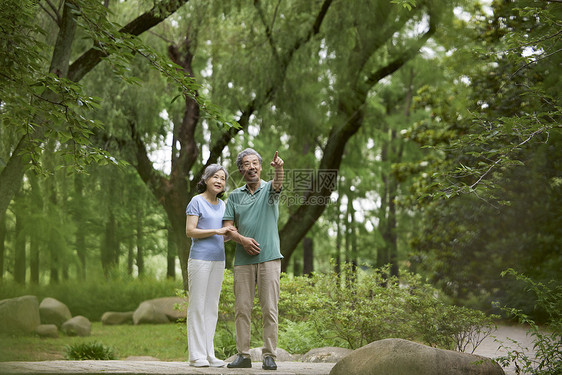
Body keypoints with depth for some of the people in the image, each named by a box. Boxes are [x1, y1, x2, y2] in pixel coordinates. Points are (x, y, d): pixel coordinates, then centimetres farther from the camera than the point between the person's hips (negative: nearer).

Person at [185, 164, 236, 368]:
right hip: (200, 258, -7)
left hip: (218, 259, 7)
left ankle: (209, 354, 11)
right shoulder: (197, 202, -4)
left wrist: (232, 233, -1)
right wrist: (216, 231, -19)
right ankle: (196, 355, -3)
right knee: (197, 306, -5)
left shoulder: (221, 205, 15)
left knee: (212, 307, 7)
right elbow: (190, 231, -11)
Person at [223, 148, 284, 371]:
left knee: (269, 309, -4)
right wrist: (242, 239, -11)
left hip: (269, 258, -3)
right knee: (242, 308, 2)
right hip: (243, 259, 3)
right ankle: (243, 355, 8)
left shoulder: (269, 190, 6)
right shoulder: (235, 196, 13)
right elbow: (227, 227, 9)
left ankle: (269, 355, 0)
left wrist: (278, 168, -41)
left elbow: (278, 184, -19)